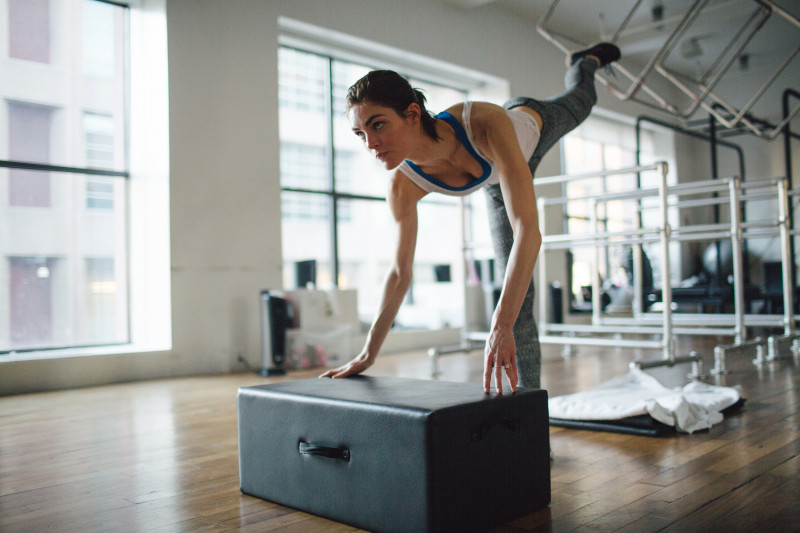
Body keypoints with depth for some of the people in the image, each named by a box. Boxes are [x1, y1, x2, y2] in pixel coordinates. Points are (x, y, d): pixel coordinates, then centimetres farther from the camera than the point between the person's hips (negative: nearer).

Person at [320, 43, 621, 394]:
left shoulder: (485, 123, -54)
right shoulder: (403, 185, -38)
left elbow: (528, 231, -59)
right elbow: (400, 272, -25)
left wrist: (501, 327, -66)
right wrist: (368, 354, -22)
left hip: (533, 122, -2)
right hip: (497, 181, 2)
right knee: (516, 294, 2)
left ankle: (586, 61, 72)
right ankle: (529, 395, 14)